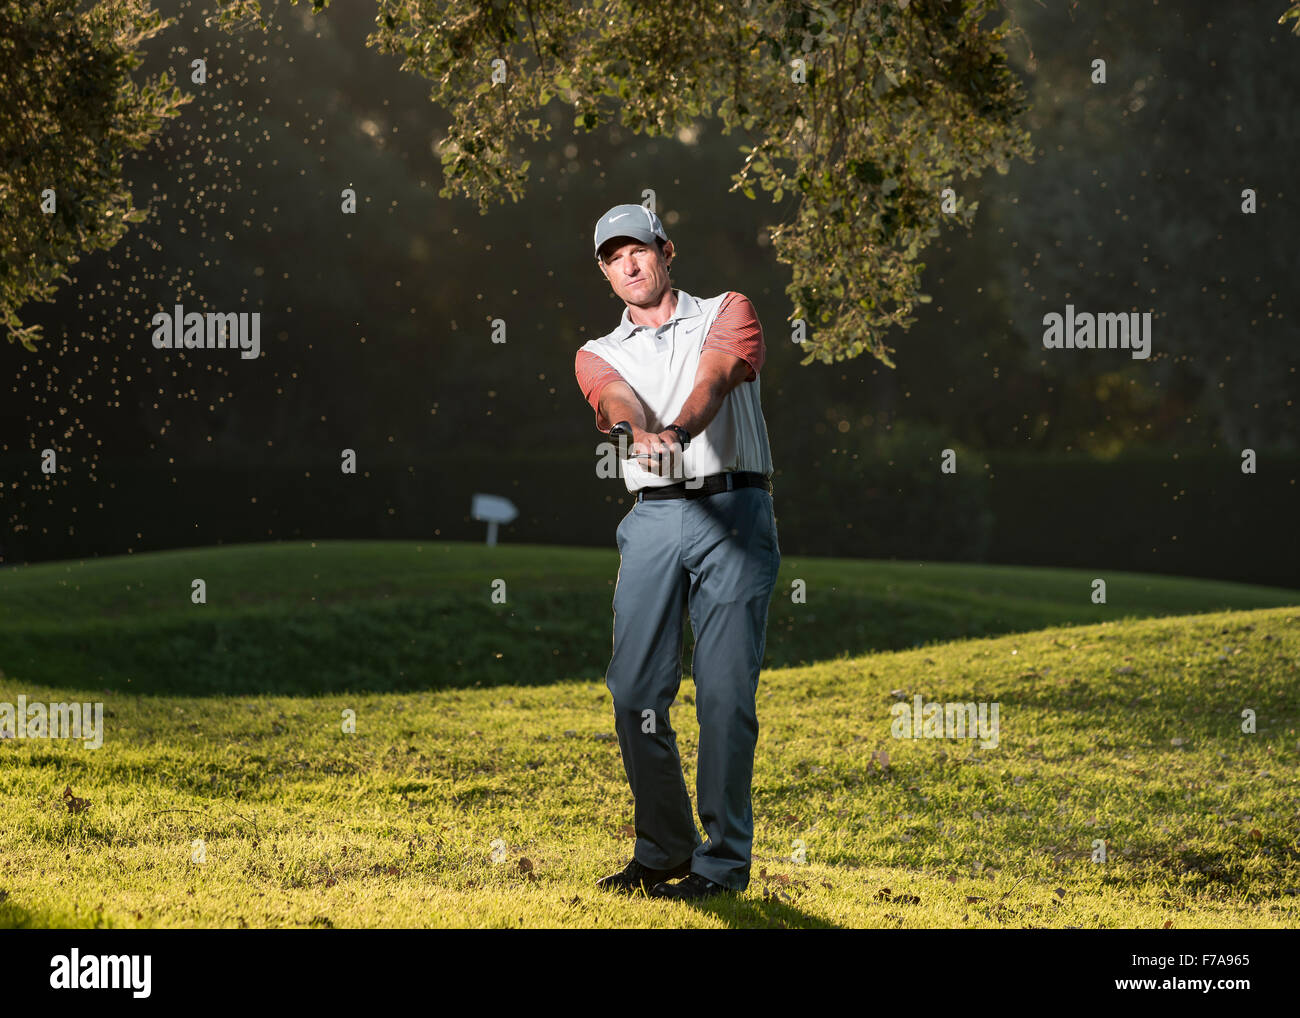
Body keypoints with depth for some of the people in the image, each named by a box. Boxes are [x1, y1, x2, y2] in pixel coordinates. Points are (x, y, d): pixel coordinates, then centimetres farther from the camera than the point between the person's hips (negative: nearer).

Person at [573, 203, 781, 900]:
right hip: (652, 520, 3)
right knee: (634, 691, -2)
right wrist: (643, 432, -33)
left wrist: (678, 430, -34)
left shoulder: (726, 314, 11)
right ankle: (663, 850, 13)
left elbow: (714, 378, -11)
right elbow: (619, 400, -7)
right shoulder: (599, 355, 17)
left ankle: (723, 861, -4)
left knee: (724, 693, -9)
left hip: (734, 511, -3)